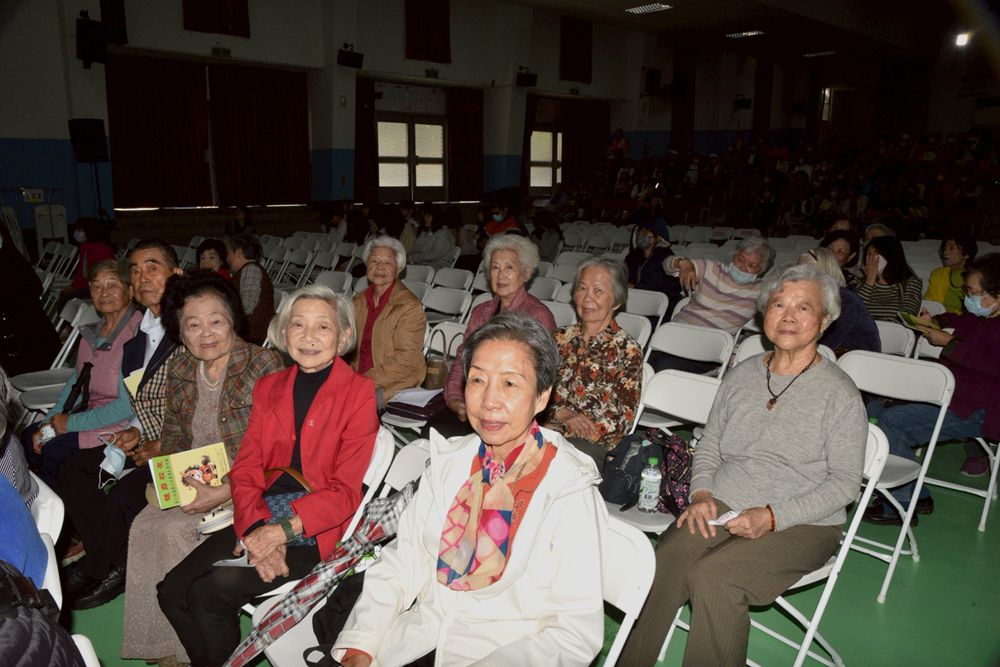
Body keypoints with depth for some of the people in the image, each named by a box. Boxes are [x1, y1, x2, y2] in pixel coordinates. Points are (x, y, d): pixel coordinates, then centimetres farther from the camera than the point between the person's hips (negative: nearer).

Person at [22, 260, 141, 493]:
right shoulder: (93, 331, 7)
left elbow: (128, 406, -23)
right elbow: (76, 383, 16)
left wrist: (71, 423, -13)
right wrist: (48, 423, 5)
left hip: (122, 424, -9)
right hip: (92, 411, 9)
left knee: (54, 452, -17)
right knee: (29, 438, 5)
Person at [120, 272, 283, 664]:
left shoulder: (264, 366, -16)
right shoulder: (179, 371, 5)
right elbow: (173, 431, 19)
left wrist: (222, 493, -24)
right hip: (195, 479, 7)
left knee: (177, 529, -21)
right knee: (144, 525, -14)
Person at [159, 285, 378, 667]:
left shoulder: (359, 394, -6)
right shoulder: (268, 387, 11)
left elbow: (346, 491, -10)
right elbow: (245, 470, 5)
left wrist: (280, 531, -20)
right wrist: (256, 531, -12)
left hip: (315, 532, -5)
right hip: (258, 523, 6)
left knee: (210, 591, -18)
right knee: (171, 591, -8)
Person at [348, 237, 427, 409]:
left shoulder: (409, 306, -10)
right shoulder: (359, 302, 12)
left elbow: (406, 360, -15)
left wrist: (367, 380, -19)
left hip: (394, 386, -6)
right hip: (357, 378, 6)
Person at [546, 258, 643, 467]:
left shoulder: (627, 350, -1)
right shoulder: (562, 338, 14)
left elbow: (620, 422, -5)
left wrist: (559, 429, -13)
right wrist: (562, 414, -12)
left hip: (593, 444, -4)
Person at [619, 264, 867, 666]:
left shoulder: (839, 393, -3)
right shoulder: (741, 376, 11)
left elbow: (844, 482, -5)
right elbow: (708, 445, 16)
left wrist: (772, 516, -16)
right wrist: (701, 493, -3)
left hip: (801, 526, -3)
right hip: (721, 508, 4)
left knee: (711, 576, -30)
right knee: (662, 562, -25)